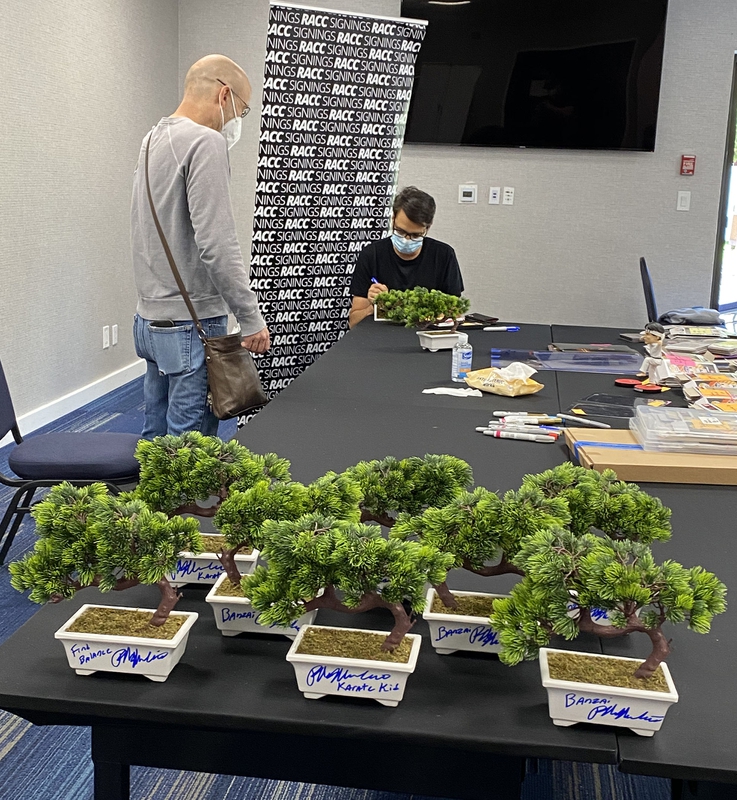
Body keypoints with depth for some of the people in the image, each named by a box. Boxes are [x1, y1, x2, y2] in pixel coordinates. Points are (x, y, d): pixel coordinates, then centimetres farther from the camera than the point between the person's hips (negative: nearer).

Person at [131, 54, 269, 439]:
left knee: (156, 436, 16)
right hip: (191, 323, -10)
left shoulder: (154, 139, 15)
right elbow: (216, 244, -23)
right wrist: (251, 319, -17)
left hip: (150, 320, 10)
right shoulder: (205, 143, -15)